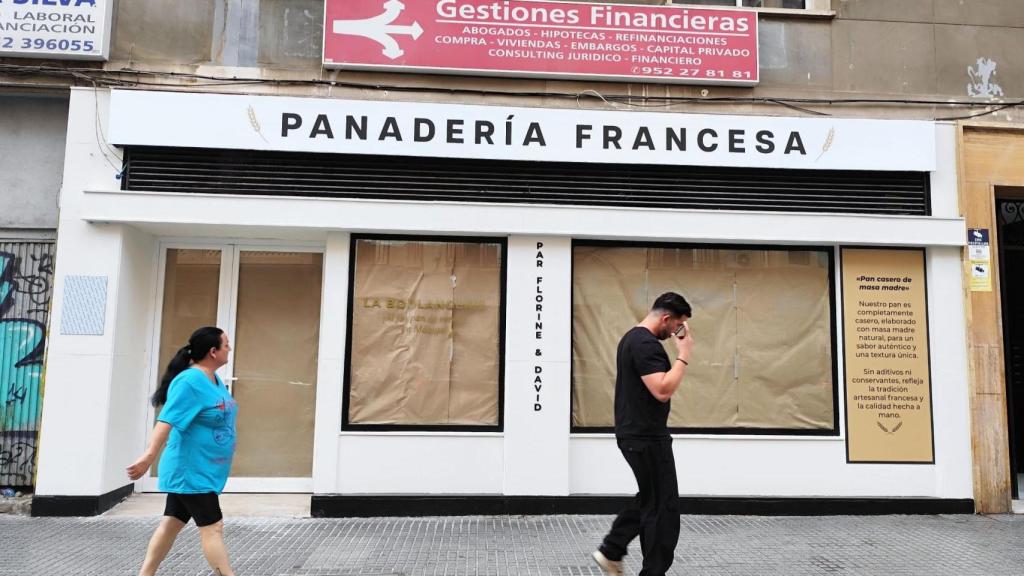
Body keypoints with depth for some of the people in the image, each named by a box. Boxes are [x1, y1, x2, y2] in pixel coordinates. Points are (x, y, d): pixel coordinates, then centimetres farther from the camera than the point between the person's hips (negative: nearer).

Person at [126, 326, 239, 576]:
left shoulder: (214, 379, 8)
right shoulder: (190, 382, -21)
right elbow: (167, 420, -30)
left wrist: (226, 443, 32)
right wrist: (149, 455, -38)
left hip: (199, 470, 9)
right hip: (191, 471, -9)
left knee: (172, 523, 15)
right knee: (212, 528, -6)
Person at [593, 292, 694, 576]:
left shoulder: (633, 338, 14)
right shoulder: (646, 344, -21)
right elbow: (663, 390, -29)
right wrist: (684, 355, -20)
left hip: (636, 433, 11)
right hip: (646, 437, -11)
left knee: (650, 498, 23)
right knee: (663, 506, 0)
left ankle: (611, 550, 26)